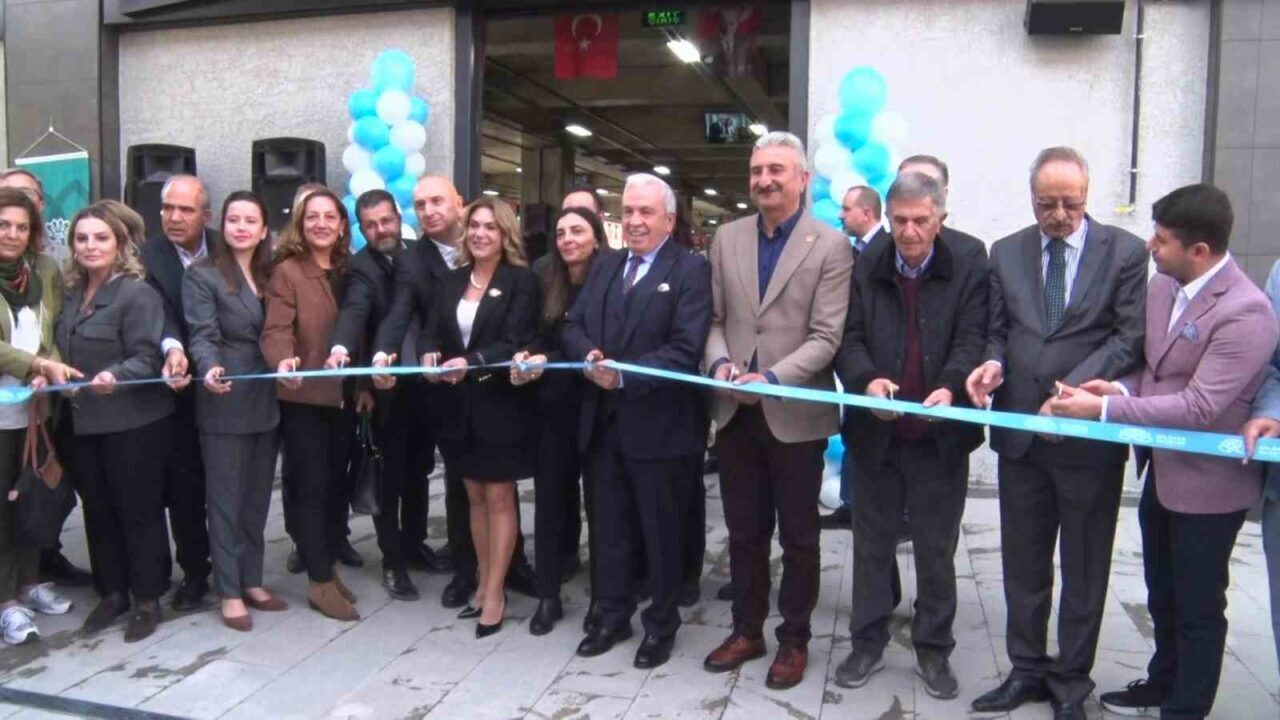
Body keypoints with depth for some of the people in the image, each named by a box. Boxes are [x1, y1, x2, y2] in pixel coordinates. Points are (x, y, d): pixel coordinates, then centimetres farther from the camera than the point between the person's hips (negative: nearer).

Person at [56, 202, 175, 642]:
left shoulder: (137, 294, -13)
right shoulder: (72, 294, 11)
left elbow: (147, 359, -18)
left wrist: (115, 377, -34)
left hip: (133, 422, -7)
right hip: (84, 421, 7)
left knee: (138, 510, 3)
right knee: (98, 511, 15)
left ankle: (147, 600, 15)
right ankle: (112, 593, 29)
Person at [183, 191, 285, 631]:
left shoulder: (270, 274, 13)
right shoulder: (202, 275, -5)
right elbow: (202, 335, -14)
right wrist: (209, 369, -33)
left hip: (265, 402, 6)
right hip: (225, 405, -5)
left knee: (257, 497, 12)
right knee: (226, 499, 3)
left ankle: (252, 582, 24)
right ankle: (229, 592, 12)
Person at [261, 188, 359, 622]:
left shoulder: (347, 271, 10)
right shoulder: (287, 272, -7)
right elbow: (276, 330, -18)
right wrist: (282, 360, -39)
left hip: (343, 395, 6)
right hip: (303, 397, -6)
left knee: (336, 484, 12)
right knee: (311, 485, -1)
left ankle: (327, 566, 25)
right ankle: (321, 582, 6)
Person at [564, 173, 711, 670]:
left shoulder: (691, 270, -8)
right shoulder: (604, 266, 14)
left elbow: (685, 350, -18)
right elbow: (573, 326, 8)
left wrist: (623, 375, -23)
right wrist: (589, 356, -14)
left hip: (658, 426, -6)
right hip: (601, 422, 6)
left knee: (662, 533, 9)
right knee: (607, 527, 16)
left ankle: (661, 625, 26)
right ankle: (612, 616, 33)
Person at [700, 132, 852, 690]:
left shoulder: (830, 246, -6)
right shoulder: (727, 238, 8)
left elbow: (826, 337, -12)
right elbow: (715, 318, 8)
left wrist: (772, 378, -24)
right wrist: (719, 361, -12)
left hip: (795, 413, -4)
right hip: (736, 412, 4)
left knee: (798, 537, 11)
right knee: (744, 532, 16)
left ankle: (794, 639, 28)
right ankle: (747, 629, 33)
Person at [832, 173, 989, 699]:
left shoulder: (969, 271, 0)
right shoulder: (864, 273, 5)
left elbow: (972, 339, -10)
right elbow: (849, 339, -3)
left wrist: (950, 387, -30)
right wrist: (867, 380, -25)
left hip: (941, 437, -1)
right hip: (877, 434, 2)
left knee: (937, 550, 11)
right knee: (872, 545, 12)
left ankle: (933, 650, 26)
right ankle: (867, 644, 26)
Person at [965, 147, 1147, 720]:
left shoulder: (1125, 252, -4)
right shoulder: (1006, 253, 6)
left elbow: (1131, 336, -9)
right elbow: (998, 330, 10)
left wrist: (1075, 387, -21)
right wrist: (993, 363, -12)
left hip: (1090, 436, -3)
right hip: (1020, 432, 3)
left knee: (1084, 570, 11)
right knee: (1022, 565, 14)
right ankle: (1027, 670, 29)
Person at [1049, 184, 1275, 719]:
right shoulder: (1162, 285, 0)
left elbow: (1198, 406, -28)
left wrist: (1105, 409, -27)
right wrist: (1123, 387, -8)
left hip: (1207, 480, -8)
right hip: (1161, 470, 8)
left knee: (1198, 606, 11)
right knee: (1162, 594, 24)